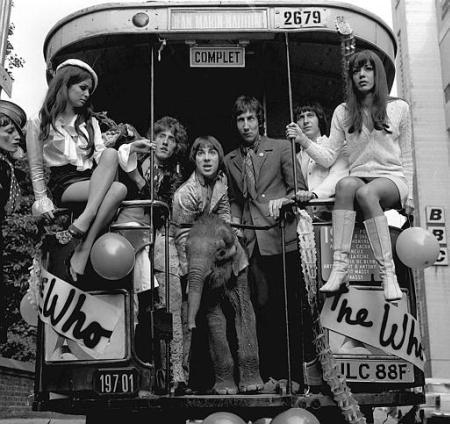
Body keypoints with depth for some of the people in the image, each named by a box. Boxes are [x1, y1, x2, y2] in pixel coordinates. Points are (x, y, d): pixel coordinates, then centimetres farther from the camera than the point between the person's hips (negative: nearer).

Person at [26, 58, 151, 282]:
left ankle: (83, 249, -38)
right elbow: (36, 168, 4)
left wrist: (130, 147, -9)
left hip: (94, 180, 5)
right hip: (64, 185, -5)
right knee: (118, 189, -32)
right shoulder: (38, 123, 6)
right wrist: (42, 200, -8)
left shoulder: (89, 122, 21)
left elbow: (102, 157, 7)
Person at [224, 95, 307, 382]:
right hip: (251, 242, 3)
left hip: (281, 238, -3)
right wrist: (235, 220, 5)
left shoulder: (282, 148, 6)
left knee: (288, 306, -2)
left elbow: (299, 189, 2)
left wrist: (282, 200, -16)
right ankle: (269, 373, 9)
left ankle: (294, 374, 6)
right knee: (262, 308, 2)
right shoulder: (231, 160, 17)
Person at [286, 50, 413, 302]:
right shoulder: (343, 112, 10)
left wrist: (410, 196, 5)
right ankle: (340, 266, -40)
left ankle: (388, 272, -36)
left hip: (391, 179, -1)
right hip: (359, 178, 2)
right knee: (345, 184, -35)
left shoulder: (399, 108, 7)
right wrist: (304, 141, -11)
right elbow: (328, 158, 5)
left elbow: (406, 158, 11)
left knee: (365, 192, -36)